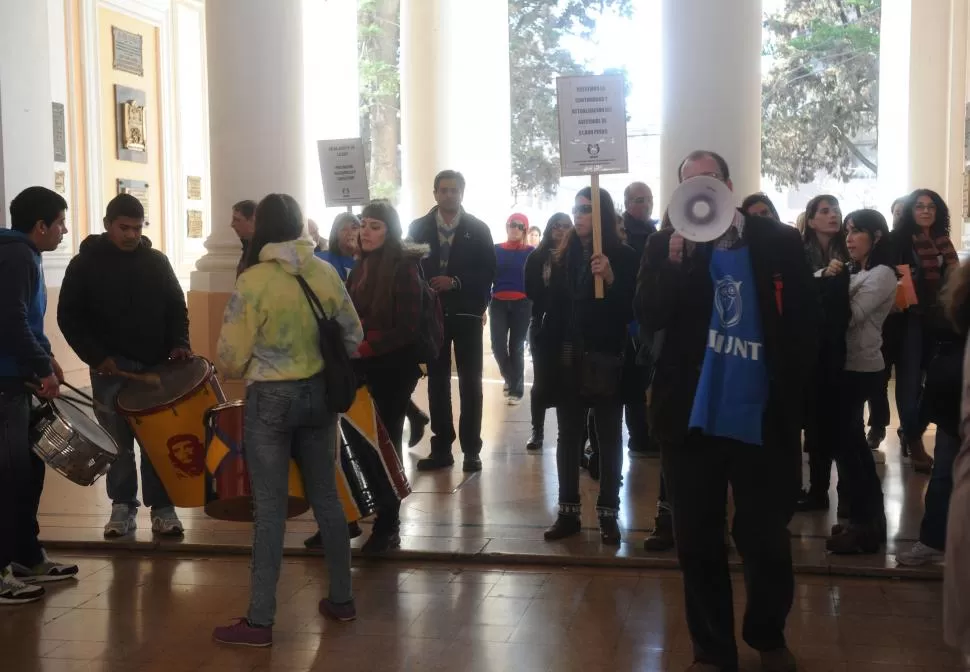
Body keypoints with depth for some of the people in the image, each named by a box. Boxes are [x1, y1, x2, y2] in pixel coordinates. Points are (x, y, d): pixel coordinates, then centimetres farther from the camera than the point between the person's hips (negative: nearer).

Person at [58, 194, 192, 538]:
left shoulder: (157, 261, 8)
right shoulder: (85, 264, 1)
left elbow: (177, 307, 13)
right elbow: (69, 317, -1)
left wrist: (179, 343, -5)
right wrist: (96, 357, -11)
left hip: (156, 366, 2)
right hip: (111, 369, -1)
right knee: (118, 443, 4)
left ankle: (162, 507, 9)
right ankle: (122, 506, 15)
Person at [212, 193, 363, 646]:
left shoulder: (252, 280, -14)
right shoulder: (325, 273, -2)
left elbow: (231, 356, -11)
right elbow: (353, 335, 6)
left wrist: (240, 370, 11)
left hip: (270, 398, -4)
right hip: (318, 392, 4)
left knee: (270, 508, 0)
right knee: (325, 497, 15)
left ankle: (260, 621, 6)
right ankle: (341, 599, 26)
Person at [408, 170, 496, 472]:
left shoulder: (478, 229, 0)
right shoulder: (419, 228, 4)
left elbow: (488, 272, -5)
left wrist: (455, 282, -16)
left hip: (466, 314, -1)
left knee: (470, 382, 1)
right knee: (437, 382, 6)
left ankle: (471, 449, 7)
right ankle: (441, 448, 12)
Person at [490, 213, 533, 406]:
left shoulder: (531, 252, 3)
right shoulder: (496, 250, 7)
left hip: (522, 304, -1)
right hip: (498, 304, 1)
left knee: (516, 347, 0)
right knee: (498, 346, -5)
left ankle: (516, 389, 10)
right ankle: (510, 378, 22)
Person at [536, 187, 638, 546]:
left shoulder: (622, 256, -6)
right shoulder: (564, 256, 8)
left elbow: (631, 311, -13)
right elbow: (552, 309, 6)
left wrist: (611, 279, -27)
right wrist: (545, 355, 2)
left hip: (606, 361, -4)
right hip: (567, 360, 4)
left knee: (608, 438, 5)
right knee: (568, 436, 8)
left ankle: (608, 514, 12)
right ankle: (568, 511, 16)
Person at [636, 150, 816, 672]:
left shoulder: (778, 242, 0)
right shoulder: (666, 245, 2)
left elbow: (802, 326, 1)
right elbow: (648, 319, -10)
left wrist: (794, 403, -4)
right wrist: (678, 259, -22)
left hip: (762, 418, 0)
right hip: (692, 417, 1)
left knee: (767, 540, 13)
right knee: (698, 543, 9)